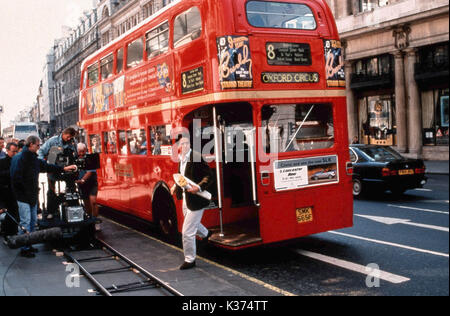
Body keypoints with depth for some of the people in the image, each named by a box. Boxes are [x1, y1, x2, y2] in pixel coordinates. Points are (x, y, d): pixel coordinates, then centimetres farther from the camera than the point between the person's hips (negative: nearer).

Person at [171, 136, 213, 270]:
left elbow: (209, 176, -20)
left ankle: (189, 260, 12)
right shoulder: (181, 159, 6)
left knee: (187, 231, -4)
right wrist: (176, 186, 8)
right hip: (185, 198, 9)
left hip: (195, 199, -9)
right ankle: (205, 234, 62)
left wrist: (199, 187, -33)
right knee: (192, 223, 31)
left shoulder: (197, 157, -20)